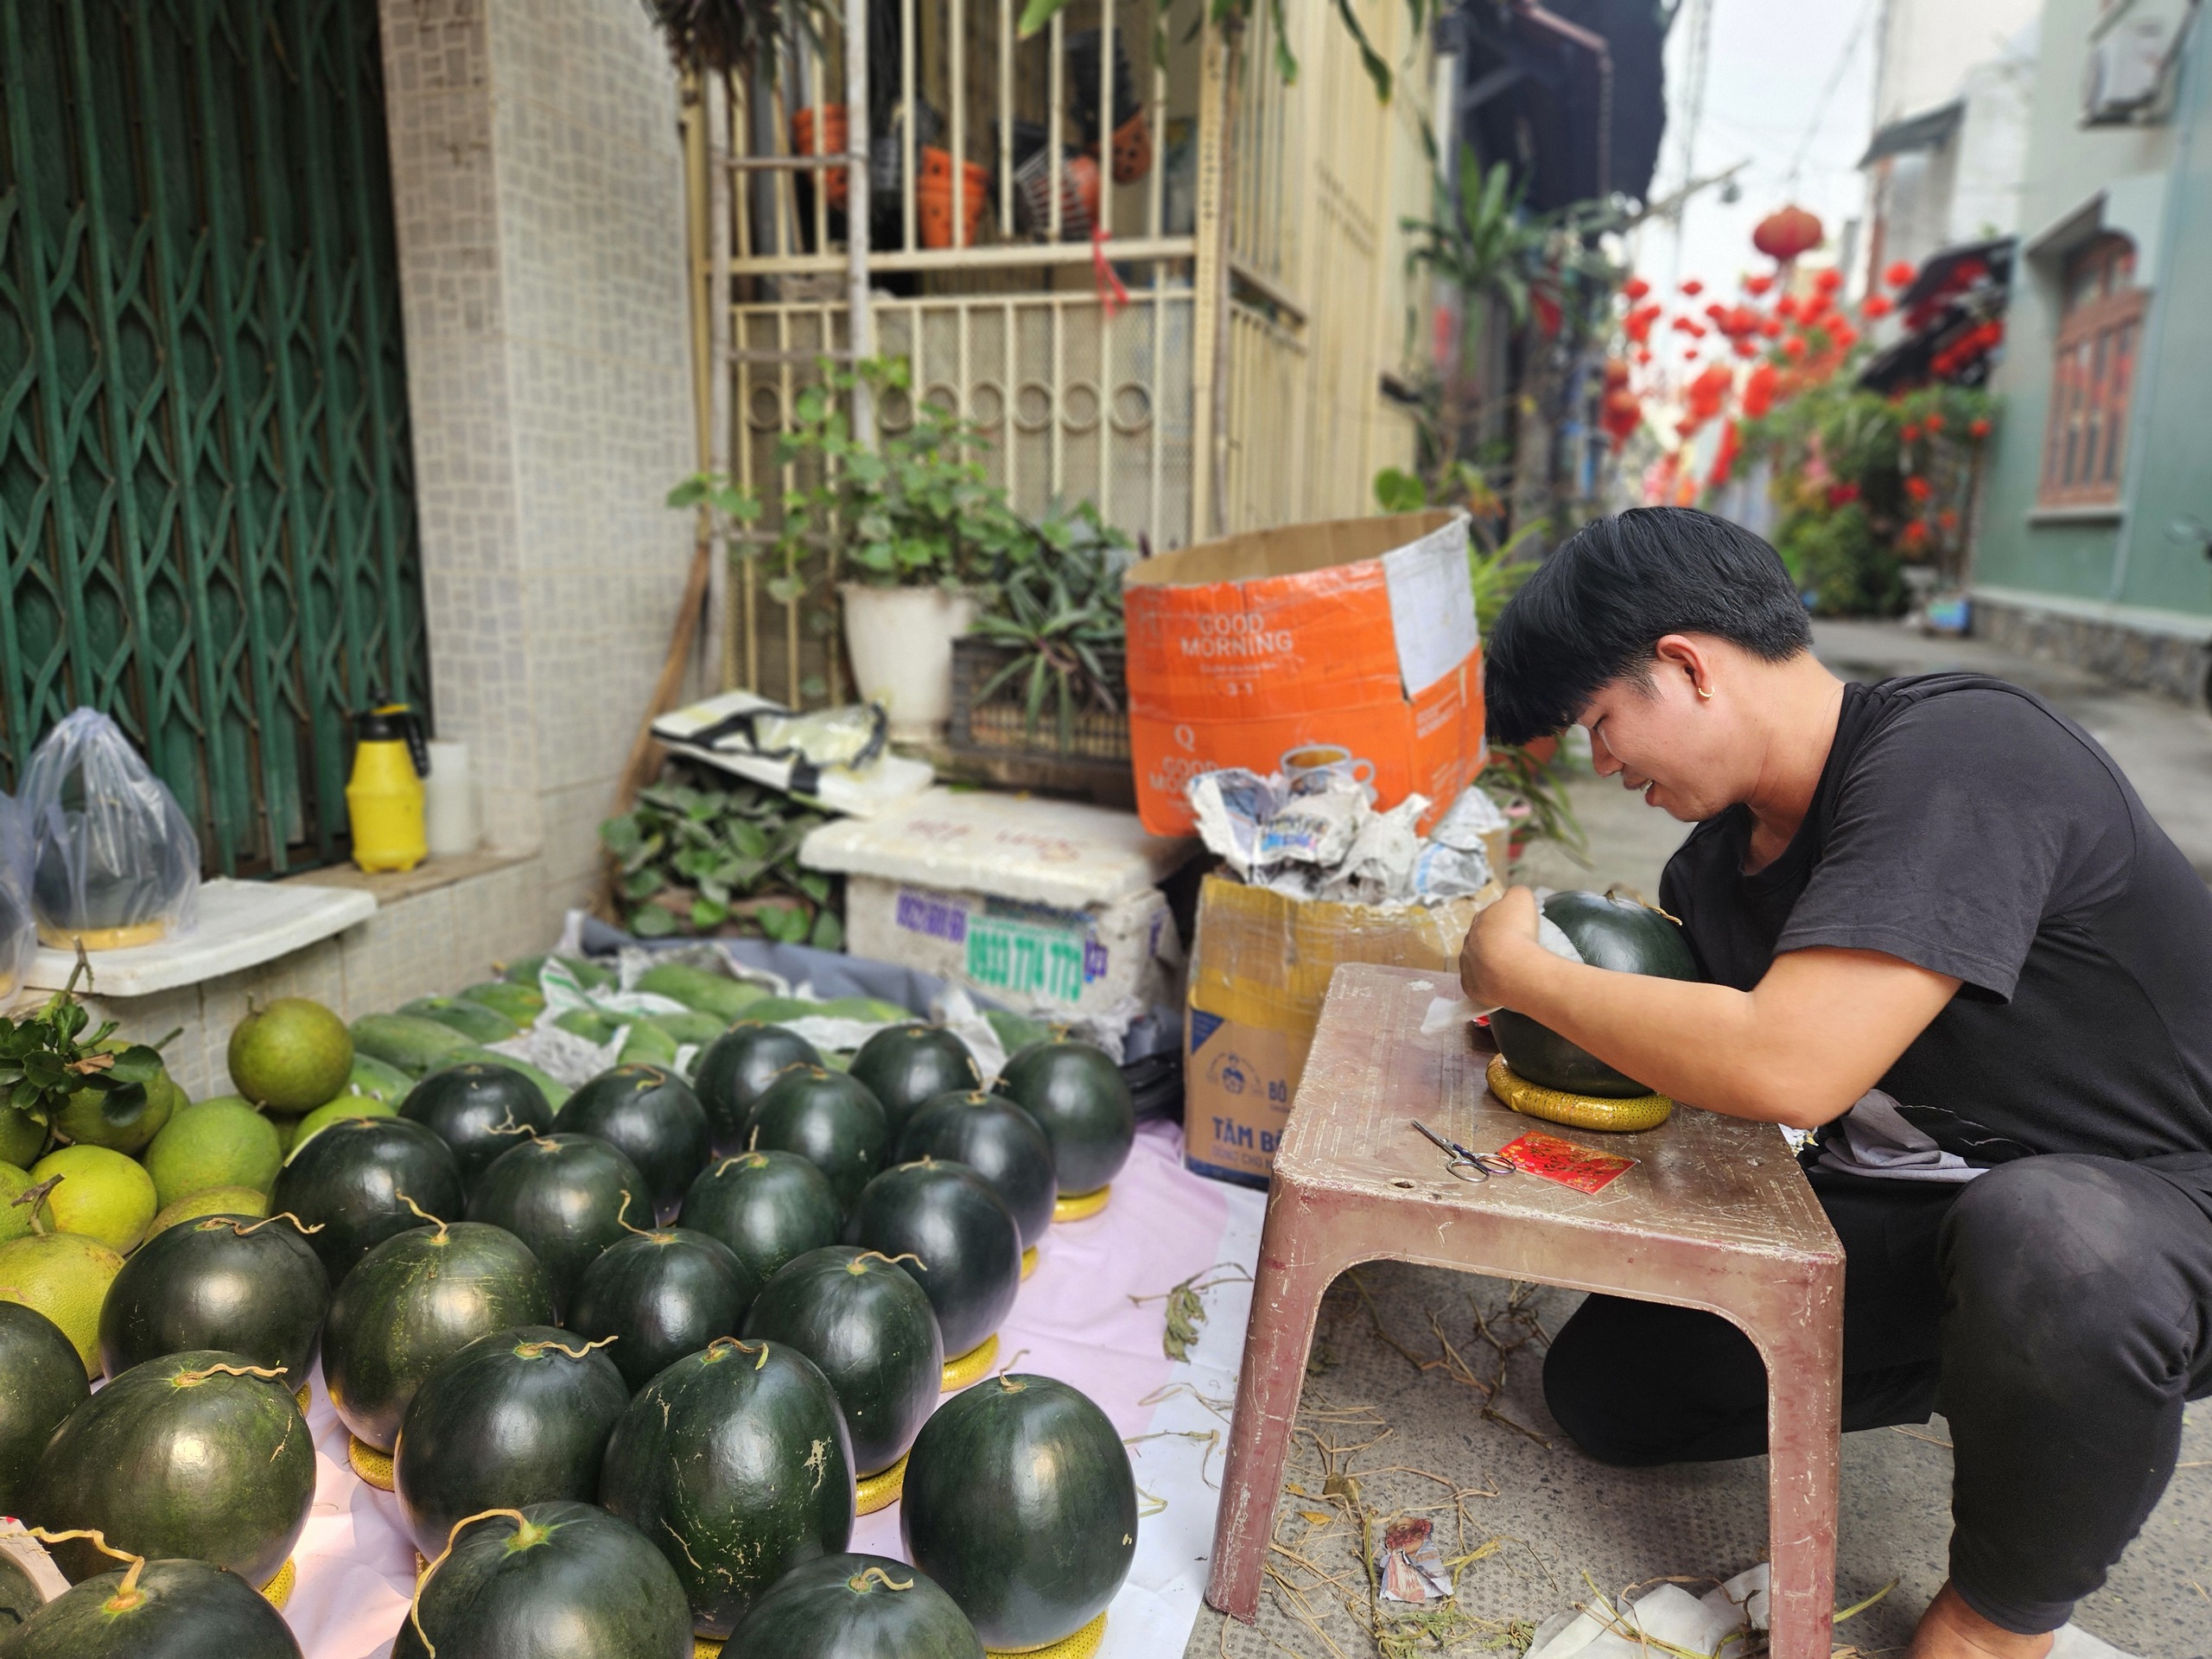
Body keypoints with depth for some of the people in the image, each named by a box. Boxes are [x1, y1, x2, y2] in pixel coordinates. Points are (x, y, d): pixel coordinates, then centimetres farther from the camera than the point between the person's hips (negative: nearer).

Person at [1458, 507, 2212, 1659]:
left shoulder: (1957, 755, -28)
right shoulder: (1727, 848, -1)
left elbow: (1785, 1070, -37)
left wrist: (1519, 972, -24)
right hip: (1918, 1205, 7)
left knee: (2049, 1239, -42)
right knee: (1604, 1392, 2)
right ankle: (1995, 1364, 18)